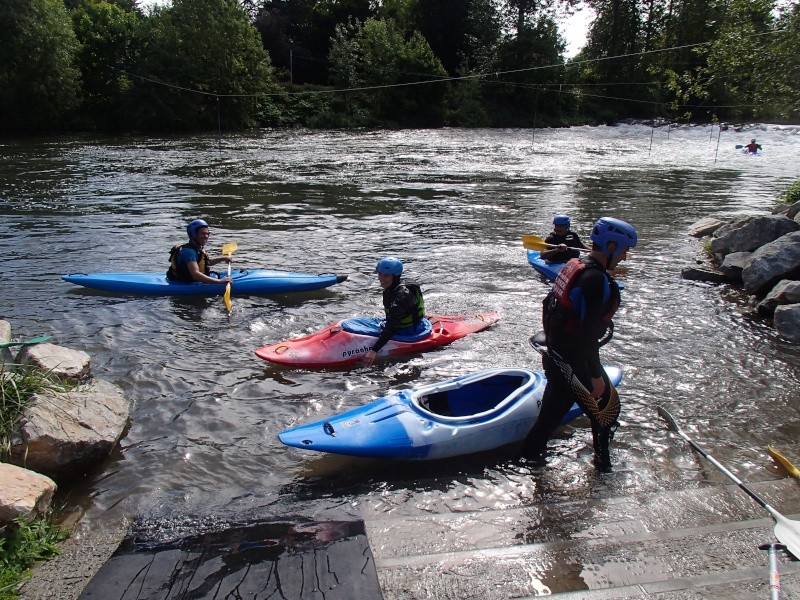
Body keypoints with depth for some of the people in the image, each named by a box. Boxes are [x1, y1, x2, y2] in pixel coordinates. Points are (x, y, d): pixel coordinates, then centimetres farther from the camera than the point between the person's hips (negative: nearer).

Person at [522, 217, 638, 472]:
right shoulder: (596, 279, -22)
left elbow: (549, 305, 18)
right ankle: (602, 468, 23)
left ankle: (529, 460, 30)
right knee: (607, 410, 9)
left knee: (550, 415, 19)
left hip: (556, 358, 9)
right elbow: (588, 334, -26)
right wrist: (596, 375, -19)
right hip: (574, 365, -9)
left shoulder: (573, 266, 7)